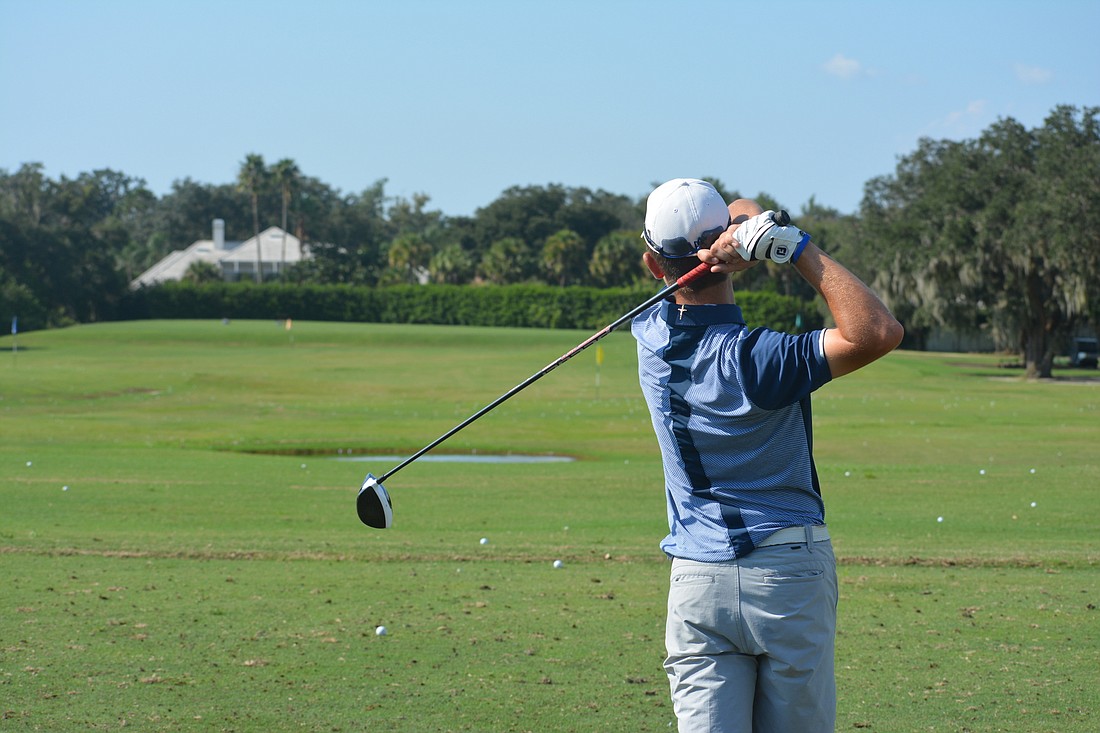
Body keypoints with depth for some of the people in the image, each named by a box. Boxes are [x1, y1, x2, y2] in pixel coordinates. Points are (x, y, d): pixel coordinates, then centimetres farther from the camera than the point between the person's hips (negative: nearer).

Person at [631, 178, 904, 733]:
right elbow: (879, 333, -25)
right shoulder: (755, 357, -16)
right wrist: (797, 248, -23)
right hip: (791, 572, -3)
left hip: (697, 582, 3)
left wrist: (745, 224, -18)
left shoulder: (651, 337, -1)